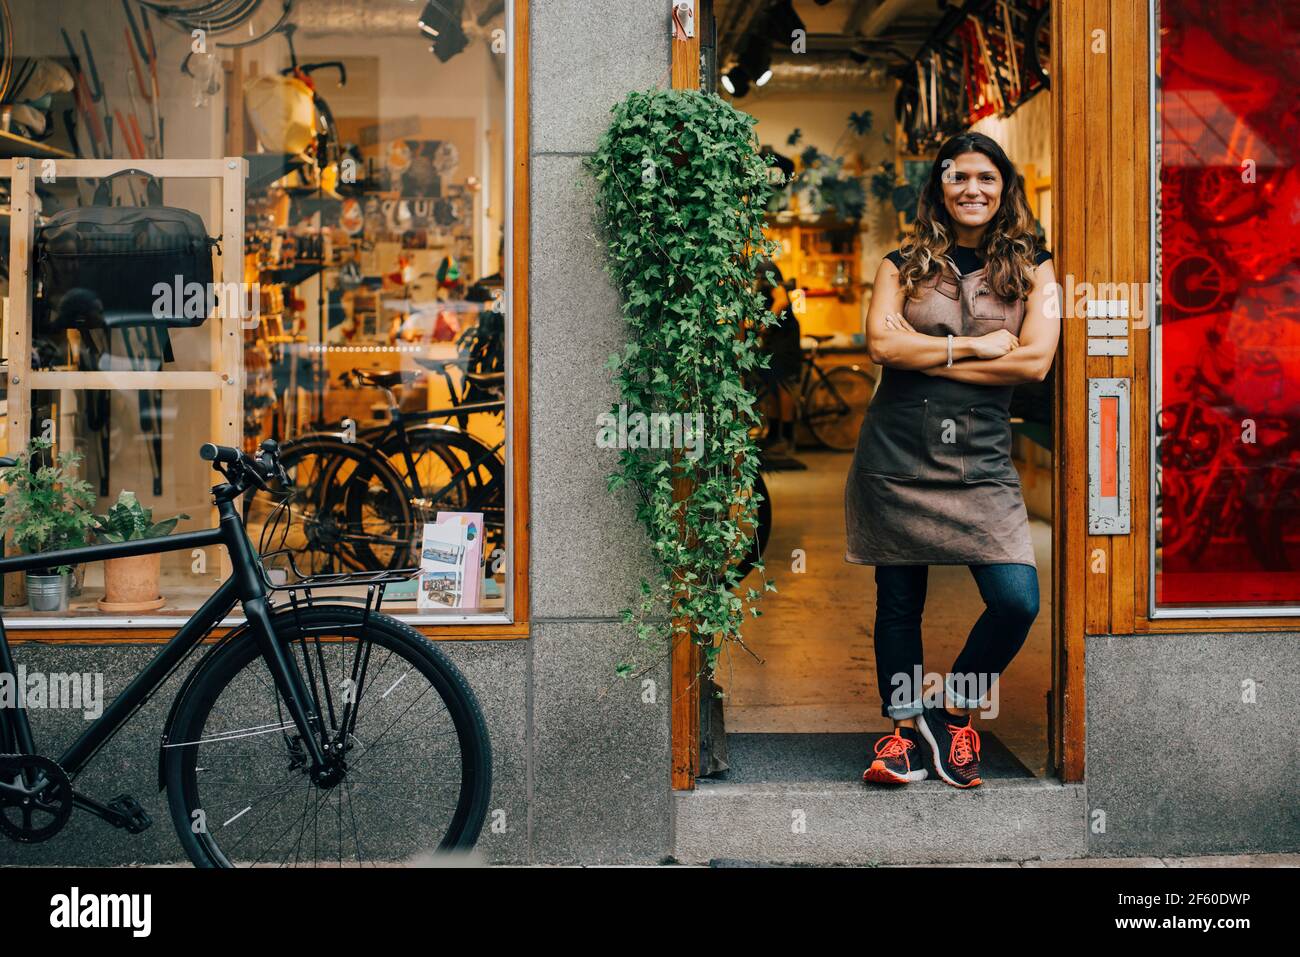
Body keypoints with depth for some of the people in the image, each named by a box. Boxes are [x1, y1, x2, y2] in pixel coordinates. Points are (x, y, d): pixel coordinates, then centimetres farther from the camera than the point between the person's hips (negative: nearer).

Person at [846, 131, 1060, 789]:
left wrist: (925, 356, -7)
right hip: (896, 454, 0)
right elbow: (881, 344, -6)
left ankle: (953, 711, 13)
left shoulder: (1031, 269, 9)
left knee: (1017, 600, -12)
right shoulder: (903, 264, 10)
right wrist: (974, 346, -8)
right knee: (898, 601, 5)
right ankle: (903, 728, 23)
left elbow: (1035, 360, -6)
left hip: (981, 458, 0)